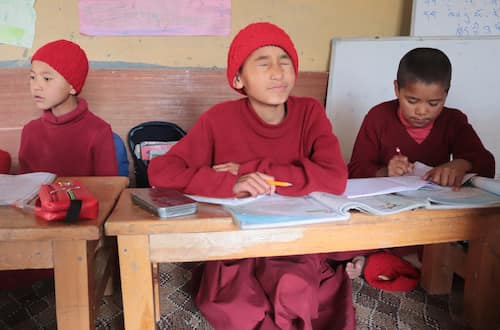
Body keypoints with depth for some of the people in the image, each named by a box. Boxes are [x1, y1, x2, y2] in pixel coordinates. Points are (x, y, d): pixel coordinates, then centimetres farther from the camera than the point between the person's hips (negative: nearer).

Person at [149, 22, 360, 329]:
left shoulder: (310, 112, -2)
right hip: (234, 252, -2)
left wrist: (249, 171, -16)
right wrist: (231, 184, -26)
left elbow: (335, 178, -17)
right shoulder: (220, 118, -6)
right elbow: (160, 171, -11)